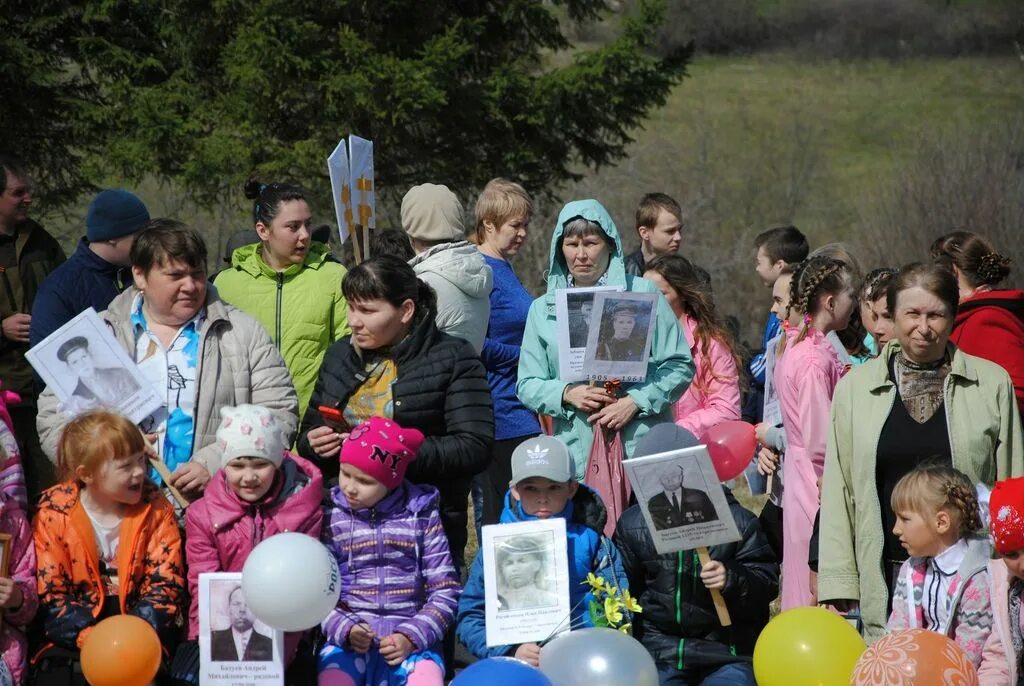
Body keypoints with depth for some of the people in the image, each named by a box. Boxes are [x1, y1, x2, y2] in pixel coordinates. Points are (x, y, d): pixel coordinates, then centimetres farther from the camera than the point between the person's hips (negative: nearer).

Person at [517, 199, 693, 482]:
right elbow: (527, 385, 12)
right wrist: (567, 393, -7)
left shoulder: (643, 293, 6)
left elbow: (680, 365, 3)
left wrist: (635, 401, -11)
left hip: (643, 447, -2)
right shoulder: (543, 309, 13)